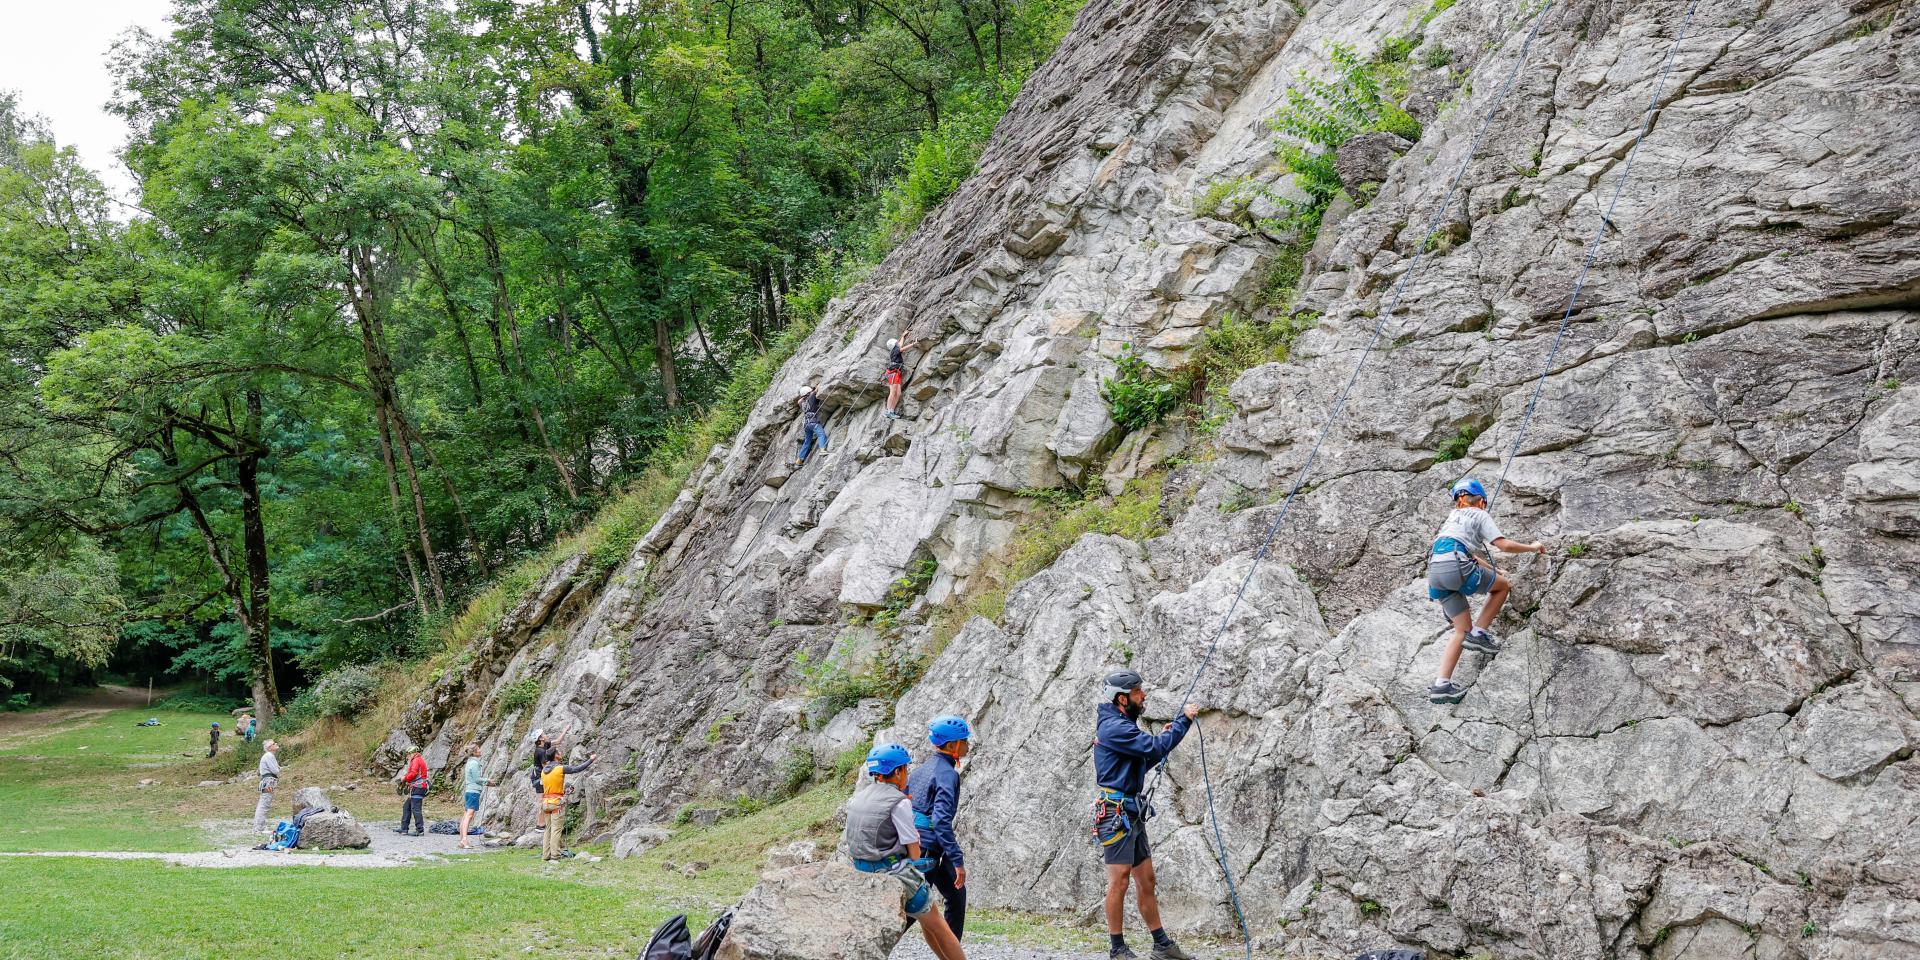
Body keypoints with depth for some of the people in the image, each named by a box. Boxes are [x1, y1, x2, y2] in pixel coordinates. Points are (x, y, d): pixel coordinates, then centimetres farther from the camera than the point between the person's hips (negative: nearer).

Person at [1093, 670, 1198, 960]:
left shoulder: (1123, 726, 17)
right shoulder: (1114, 727, -15)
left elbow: (1142, 763, 25)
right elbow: (1156, 749, -22)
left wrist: (1164, 738, 13)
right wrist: (1183, 720, -12)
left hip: (1132, 813, 10)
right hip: (1116, 813, -10)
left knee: (1146, 880, 11)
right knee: (1119, 880, -6)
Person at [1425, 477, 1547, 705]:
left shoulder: (1454, 516, 33)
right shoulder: (1479, 515, 11)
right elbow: (1504, 545, 2)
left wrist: (1493, 570, 52)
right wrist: (1531, 548, 18)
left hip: (1435, 570, 7)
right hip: (1456, 567, -7)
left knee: (1462, 630, 11)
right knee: (1503, 586, 19)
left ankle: (1441, 685, -2)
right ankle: (1478, 633, 6)